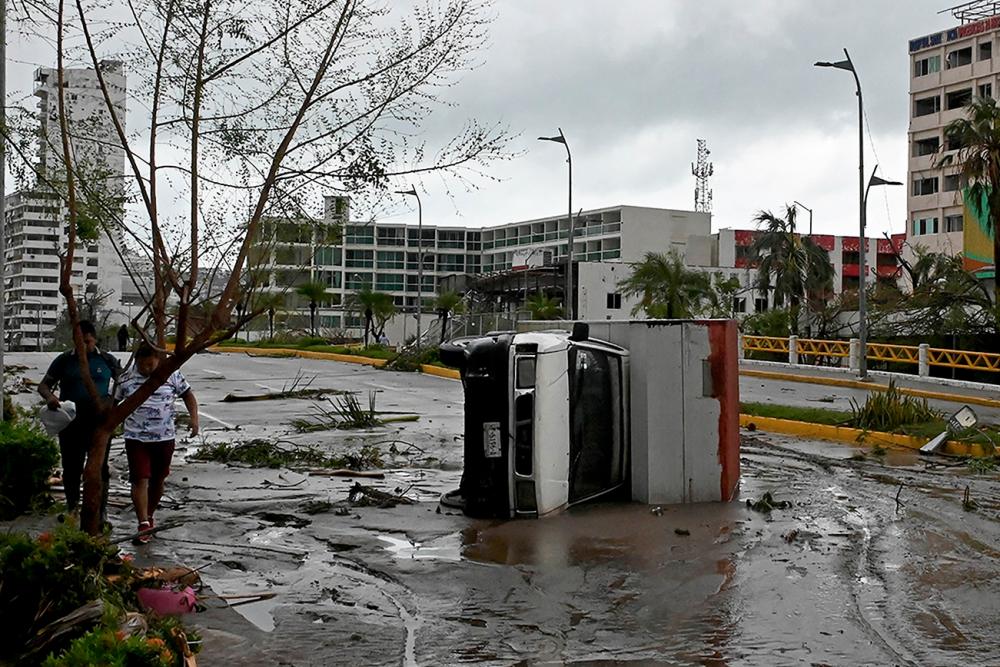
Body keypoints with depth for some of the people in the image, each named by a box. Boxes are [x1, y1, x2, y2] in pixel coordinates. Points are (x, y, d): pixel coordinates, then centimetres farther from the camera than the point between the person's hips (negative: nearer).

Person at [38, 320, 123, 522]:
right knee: (71, 467, 8)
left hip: (100, 422, -1)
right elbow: (43, 385, 4)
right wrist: (50, 397, -20)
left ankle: (101, 511, 9)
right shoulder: (64, 360, 4)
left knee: (99, 466, 1)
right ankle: (71, 507, 25)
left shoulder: (107, 360, 4)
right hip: (70, 421, 1)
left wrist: (113, 401, -7)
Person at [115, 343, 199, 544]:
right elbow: (114, 402, 11)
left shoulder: (171, 375, -2)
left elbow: (188, 395, 7)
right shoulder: (126, 378, -1)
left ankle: (150, 515, 34)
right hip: (136, 439, -1)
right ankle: (144, 524, -13)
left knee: (158, 480, 13)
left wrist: (194, 417, -6)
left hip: (164, 438, 1)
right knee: (140, 480, -11)